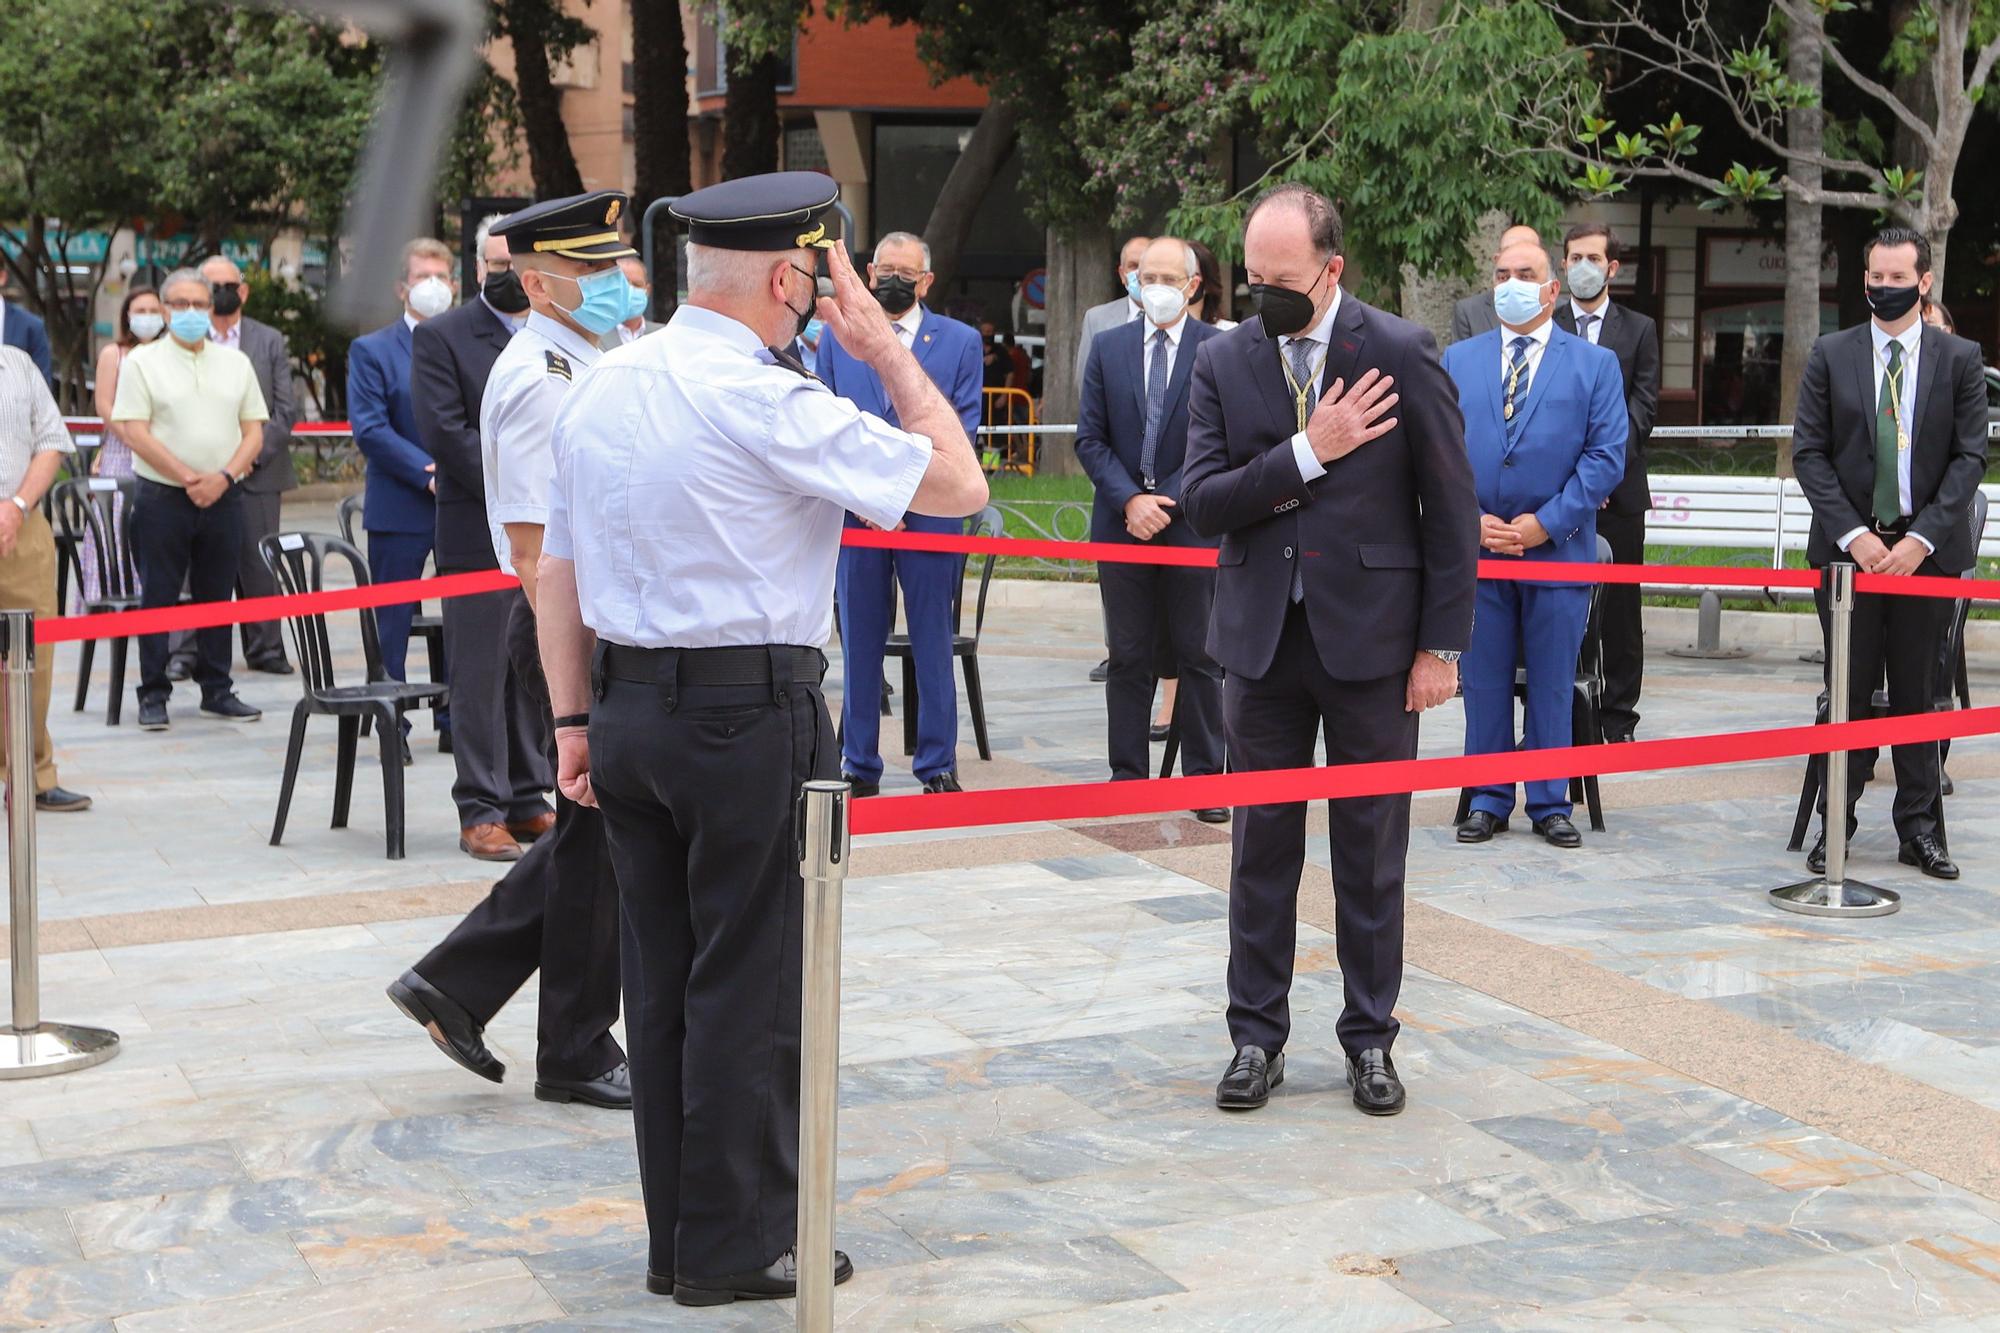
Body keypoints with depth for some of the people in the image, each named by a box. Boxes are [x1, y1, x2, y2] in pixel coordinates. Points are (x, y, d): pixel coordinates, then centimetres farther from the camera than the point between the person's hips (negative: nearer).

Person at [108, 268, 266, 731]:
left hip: (224, 497, 3)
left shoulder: (236, 363, 12)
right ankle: (153, 695, 7)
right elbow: (135, 432, -7)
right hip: (162, 497, -3)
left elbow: (253, 432, 8)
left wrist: (224, 476, -9)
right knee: (157, 599, 0)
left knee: (218, 597, 8)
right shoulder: (142, 362, 1)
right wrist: (188, 478, -13)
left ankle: (217, 691, 16)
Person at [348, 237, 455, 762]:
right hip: (400, 508, -3)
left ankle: (456, 719, 18)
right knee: (393, 620, 3)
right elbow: (370, 429, -8)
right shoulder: (371, 350, 1)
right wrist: (429, 473, -17)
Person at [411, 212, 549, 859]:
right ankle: (481, 812, 5)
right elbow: (444, 430, -10)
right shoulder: (440, 336, -2)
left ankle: (527, 800, 19)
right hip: (478, 534, -5)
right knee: (480, 678, -1)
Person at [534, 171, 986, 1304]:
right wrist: (890, 350, -2)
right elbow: (958, 485, -12)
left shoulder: (601, 389, 9)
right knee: (750, 985, 4)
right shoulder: (767, 400, -15)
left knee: (662, 981, 14)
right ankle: (737, 1246, 14)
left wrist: (576, 718, 17)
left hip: (628, 712, 8)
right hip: (753, 716, -8)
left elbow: (560, 570, 12)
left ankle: (679, 1235, 26)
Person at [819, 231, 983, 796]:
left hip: (929, 513, -1)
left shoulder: (961, 341, 7)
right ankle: (859, 765, 14)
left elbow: (962, 427, 0)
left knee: (932, 644, 2)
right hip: (855, 513, 1)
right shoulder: (835, 338, 11)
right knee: (859, 643, 6)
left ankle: (938, 765, 11)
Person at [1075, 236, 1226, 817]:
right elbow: (1090, 439, 5)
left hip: (1193, 525, -2)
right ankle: (1127, 779, 14)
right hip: (1122, 524, 2)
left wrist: (1168, 500, -12)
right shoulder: (1108, 348, 8)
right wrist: (1129, 500, -9)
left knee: (1200, 658, 3)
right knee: (1128, 659, 7)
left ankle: (1205, 781, 10)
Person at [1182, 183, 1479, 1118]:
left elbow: (1451, 508, -3)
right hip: (1261, 642, 2)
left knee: (1371, 853, 8)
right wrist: (1307, 453, -16)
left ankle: (1370, 1039, 22)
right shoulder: (1223, 362, 3)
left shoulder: (1401, 354, -5)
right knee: (1262, 848, 9)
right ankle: (1257, 1037, 21)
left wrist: (1442, 644, -6)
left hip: (1371, 638, -2)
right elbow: (1202, 501, -5)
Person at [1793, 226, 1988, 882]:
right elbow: (1808, 452, 1)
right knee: (1848, 688, 3)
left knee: (1917, 691, 6)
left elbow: (1971, 456, 0)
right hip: (1850, 545, 0)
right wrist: (1852, 534, -11)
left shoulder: (1960, 358, 4)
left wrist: (1921, 538, -11)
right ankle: (1836, 824, 10)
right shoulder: (1831, 355, 4)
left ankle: (1918, 828, 14)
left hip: (1926, 549, 0)